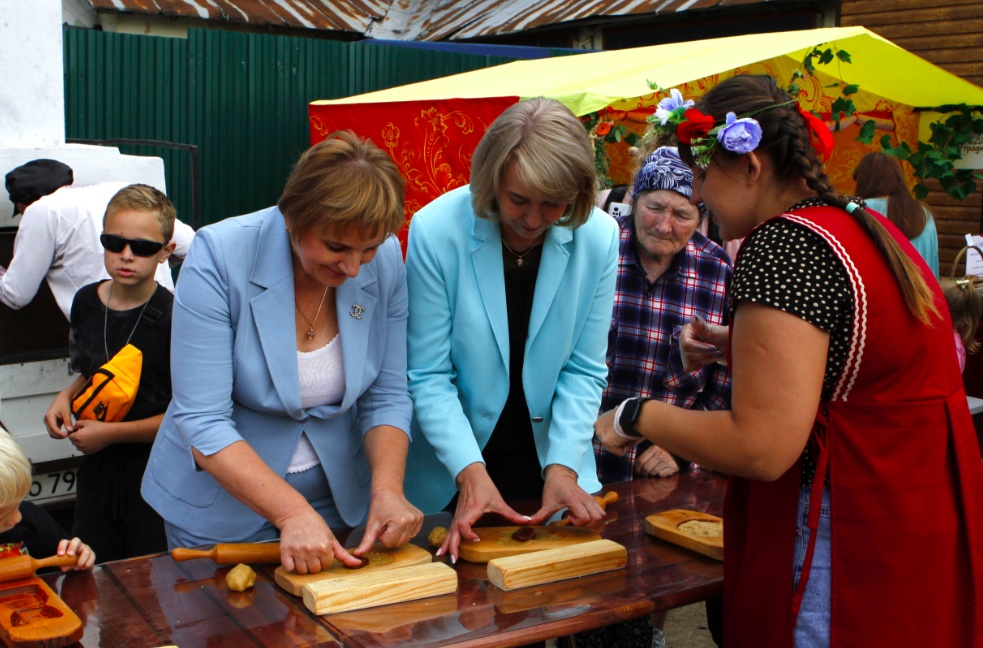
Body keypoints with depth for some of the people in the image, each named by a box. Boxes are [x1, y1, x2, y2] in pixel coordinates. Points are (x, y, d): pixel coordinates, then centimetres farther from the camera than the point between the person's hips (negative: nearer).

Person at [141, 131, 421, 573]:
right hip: (221, 507, -3)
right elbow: (201, 422, -26)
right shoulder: (219, 257, -24)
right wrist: (293, 513, -35)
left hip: (338, 502, 3)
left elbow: (387, 396, -7)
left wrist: (387, 490, -23)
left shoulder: (386, 261, -13)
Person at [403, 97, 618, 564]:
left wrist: (563, 467, -15)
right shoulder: (436, 230, -19)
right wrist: (471, 472, -24)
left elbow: (583, 371, -5)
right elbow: (429, 375, -15)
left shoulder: (598, 237, -12)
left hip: (548, 467, 2)